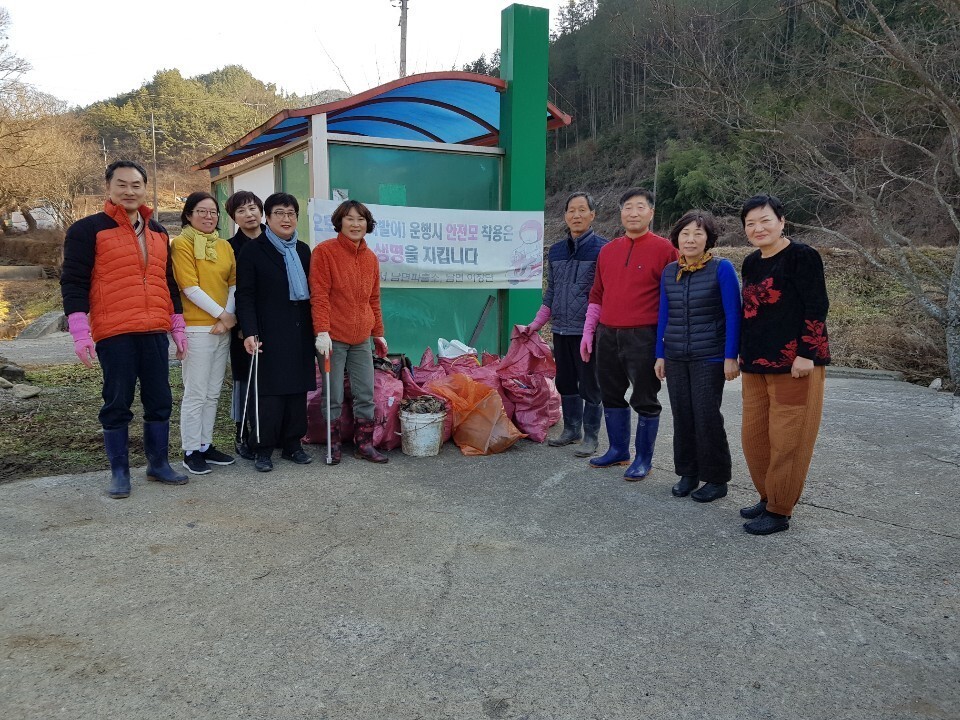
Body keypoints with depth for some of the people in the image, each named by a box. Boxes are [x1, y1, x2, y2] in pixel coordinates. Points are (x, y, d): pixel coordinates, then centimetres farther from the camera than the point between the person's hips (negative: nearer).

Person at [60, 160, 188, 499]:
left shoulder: (158, 232, 16)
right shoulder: (88, 229, -1)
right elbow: (73, 281, -5)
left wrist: (178, 327, 16)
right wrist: (80, 332, -13)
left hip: (155, 332, 5)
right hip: (113, 333, -5)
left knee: (159, 401, 9)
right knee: (117, 403, 2)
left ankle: (158, 464, 21)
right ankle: (119, 472, 13)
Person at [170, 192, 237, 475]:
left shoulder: (224, 246, 12)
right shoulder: (181, 244, -6)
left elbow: (234, 284, 8)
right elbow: (190, 288, -13)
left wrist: (229, 317, -7)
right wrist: (221, 313, -12)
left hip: (222, 328, 6)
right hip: (196, 328, -6)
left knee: (213, 393, 12)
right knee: (196, 393, -2)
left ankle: (206, 445, 22)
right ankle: (191, 451, 8)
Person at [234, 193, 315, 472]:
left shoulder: (303, 250, 15)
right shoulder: (252, 251, -1)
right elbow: (245, 295, -6)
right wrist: (250, 332, -17)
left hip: (300, 333, 5)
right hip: (269, 334, -5)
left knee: (298, 390, 7)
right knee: (269, 392, -4)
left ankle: (292, 444, 17)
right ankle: (264, 449, 6)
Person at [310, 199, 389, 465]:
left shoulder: (370, 258, 11)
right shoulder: (325, 251, -7)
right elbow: (319, 296, -12)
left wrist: (378, 333, 18)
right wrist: (322, 332, -18)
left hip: (362, 338, 6)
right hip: (334, 337, -5)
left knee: (366, 395, 8)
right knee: (334, 396, 3)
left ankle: (364, 444, 20)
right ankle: (333, 446, 18)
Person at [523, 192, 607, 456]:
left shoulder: (602, 249, -6)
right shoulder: (556, 251, 11)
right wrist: (536, 324, 13)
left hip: (588, 331, -6)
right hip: (561, 330, 6)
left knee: (590, 385, 4)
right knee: (565, 383, 14)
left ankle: (591, 436, 15)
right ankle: (571, 429, 29)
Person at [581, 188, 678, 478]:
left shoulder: (664, 249, -4)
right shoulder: (608, 250, 12)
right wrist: (588, 331, 13)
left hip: (643, 337, -5)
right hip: (607, 335, 6)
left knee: (644, 399, 3)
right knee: (611, 396, 14)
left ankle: (643, 459, 16)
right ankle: (618, 450, 29)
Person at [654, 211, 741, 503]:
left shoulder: (721, 268, -7)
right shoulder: (669, 272, 7)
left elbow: (733, 314, -8)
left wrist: (731, 356, -12)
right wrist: (660, 355, 11)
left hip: (709, 358, -5)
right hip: (675, 358, 5)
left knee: (707, 418, -2)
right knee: (682, 416, 9)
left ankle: (716, 479, 12)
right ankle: (688, 474, 23)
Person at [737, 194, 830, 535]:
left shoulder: (801, 256, -8)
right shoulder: (751, 263, 13)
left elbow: (817, 308, -12)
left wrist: (805, 354, -18)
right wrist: (744, 355, 18)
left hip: (794, 364, -8)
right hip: (755, 364, 8)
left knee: (786, 439, -1)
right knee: (754, 436, 12)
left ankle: (779, 512, 9)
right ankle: (767, 498, 28)